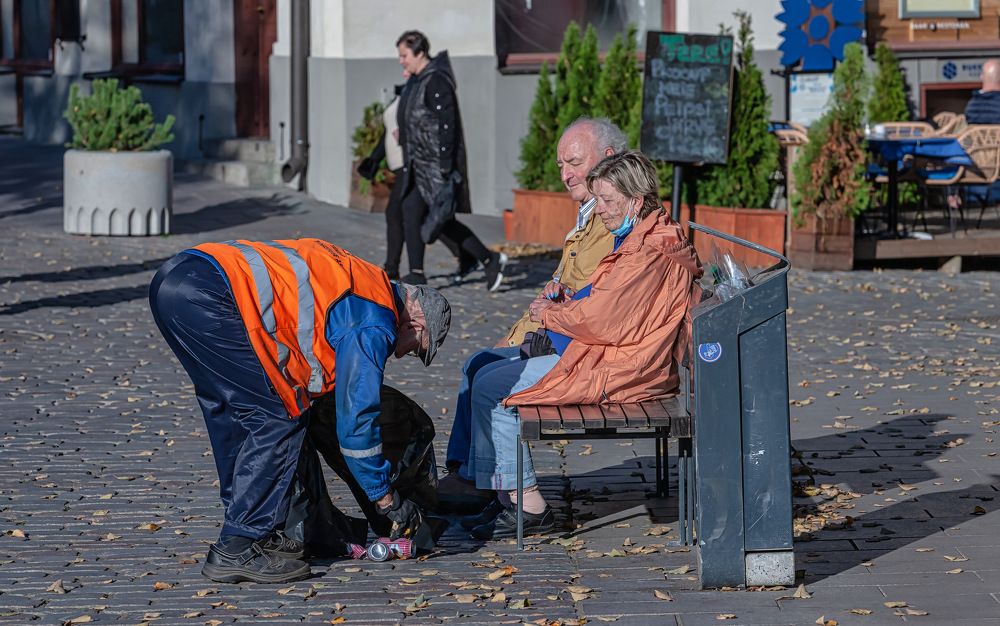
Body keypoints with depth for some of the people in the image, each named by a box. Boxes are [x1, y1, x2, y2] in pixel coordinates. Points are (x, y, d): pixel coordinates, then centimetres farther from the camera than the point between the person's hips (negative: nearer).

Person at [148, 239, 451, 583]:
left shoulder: (353, 278, 29)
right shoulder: (375, 324, 2)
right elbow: (356, 419, 2)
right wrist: (389, 501, 12)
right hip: (206, 295, -10)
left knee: (230, 409, 22)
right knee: (280, 418, -1)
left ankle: (257, 531, 27)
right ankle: (236, 551, -2)